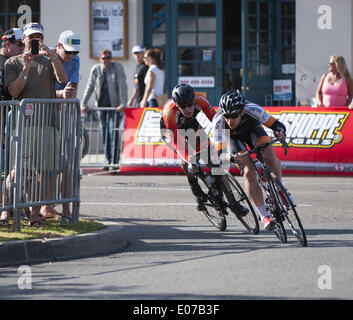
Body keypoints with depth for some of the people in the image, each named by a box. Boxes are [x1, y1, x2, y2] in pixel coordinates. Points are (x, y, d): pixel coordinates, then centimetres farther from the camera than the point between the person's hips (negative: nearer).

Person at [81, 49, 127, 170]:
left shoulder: (117, 67, -7)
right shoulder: (96, 69, 2)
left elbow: (122, 86, -13)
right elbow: (90, 87, 5)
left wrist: (123, 104, -22)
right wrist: (84, 104, 0)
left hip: (114, 106, -4)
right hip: (101, 105, 4)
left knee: (113, 133, -13)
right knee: (104, 134, 5)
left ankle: (114, 161, -14)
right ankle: (108, 161, 13)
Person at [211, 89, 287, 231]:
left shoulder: (252, 110, -38)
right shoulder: (218, 122, -39)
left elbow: (276, 124, -31)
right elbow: (219, 154, -39)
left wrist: (280, 131, -53)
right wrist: (229, 157, -60)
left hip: (251, 127, 1)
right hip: (232, 138, -1)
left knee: (270, 157, -24)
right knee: (249, 171, -20)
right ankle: (264, 216, -13)